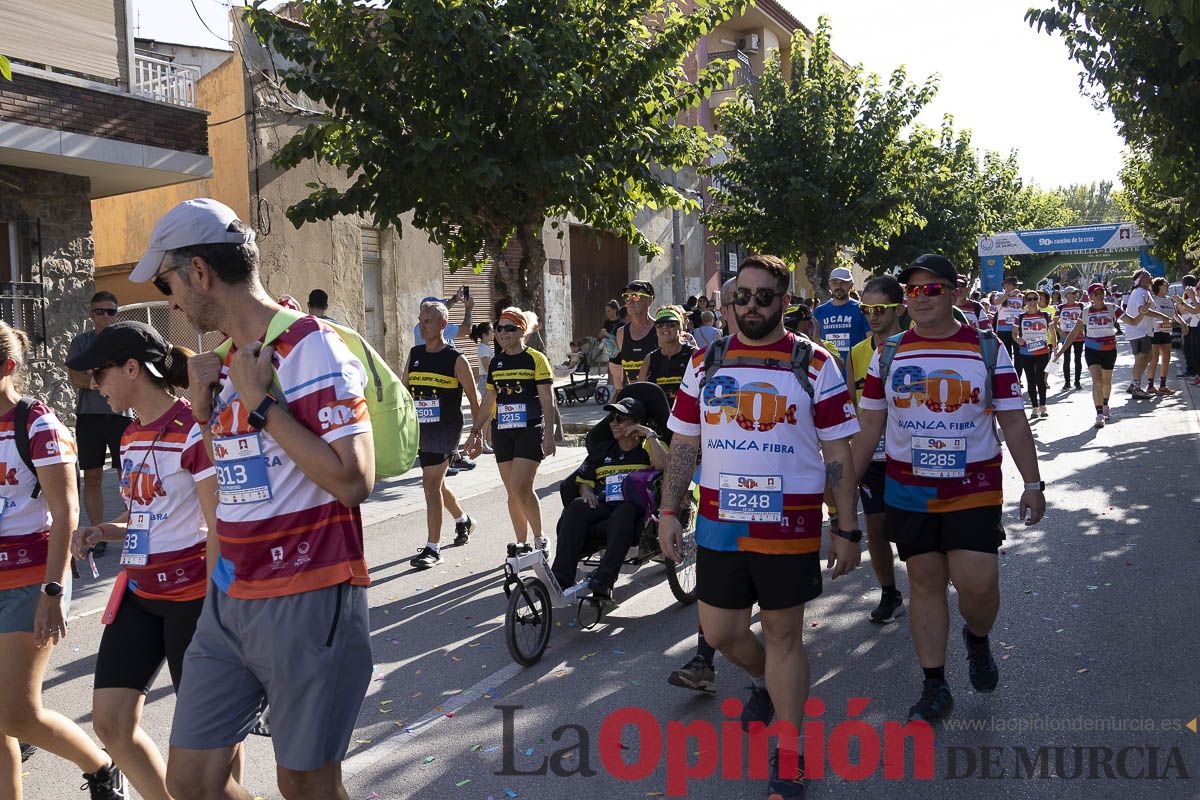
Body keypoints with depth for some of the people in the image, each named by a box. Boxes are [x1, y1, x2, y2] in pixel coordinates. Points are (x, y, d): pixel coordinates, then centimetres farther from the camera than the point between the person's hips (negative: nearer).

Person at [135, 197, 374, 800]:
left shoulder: (310, 347, -14)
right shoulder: (227, 361, 12)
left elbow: (352, 480, -23)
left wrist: (260, 402, -19)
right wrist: (205, 410, 3)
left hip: (306, 601, -8)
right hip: (230, 597, 8)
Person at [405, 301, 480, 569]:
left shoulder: (456, 359, -7)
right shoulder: (414, 354, 8)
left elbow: (474, 400, -1)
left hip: (446, 428, -6)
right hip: (421, 429, 6)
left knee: (431, 484, -13)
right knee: (437, 484, 18)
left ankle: (433, 548, -6)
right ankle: (463, 520, 44)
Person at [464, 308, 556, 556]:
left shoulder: (535, 359, -3)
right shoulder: (496, 362, 13)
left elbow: (548, 401, -6)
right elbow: (488, 401, 19)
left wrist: (548, 435, -13)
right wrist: (475, 431, 16)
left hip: (529, 430, -6)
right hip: (502, 431, 6)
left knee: (521, 487, -14)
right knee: (512, 491, 6)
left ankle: (540, 539, 2)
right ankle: (522, 544, 15)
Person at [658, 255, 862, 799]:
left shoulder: (815, 365, -3)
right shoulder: (704, 364, 5)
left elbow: (838, 455, -2)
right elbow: (684, 445, 10)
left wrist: (847, 531, -3)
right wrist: (669, 511, 5)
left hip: (789, 528, -3)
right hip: (718, 526, 3)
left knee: (784, 636, 7)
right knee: (719, 633, 11)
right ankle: (764, 682, 46)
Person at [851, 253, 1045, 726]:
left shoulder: (987, 350, 0)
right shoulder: (888, 354, 3)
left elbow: (1013, 422, 2)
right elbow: (869, 427, 7)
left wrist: (1032, 483, -3)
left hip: (973, 489, -1)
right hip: (908, 491, 2)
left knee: (977, 584, -9)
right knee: (924, 582, 7)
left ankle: (977, 639, 28)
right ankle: (935, 687, 20)